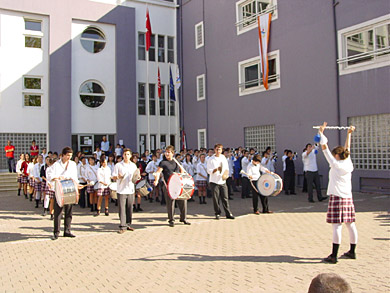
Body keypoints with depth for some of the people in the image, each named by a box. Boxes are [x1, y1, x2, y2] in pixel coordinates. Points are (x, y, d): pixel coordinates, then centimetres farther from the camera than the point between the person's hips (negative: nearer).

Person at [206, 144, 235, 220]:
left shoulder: (224, 158, 11)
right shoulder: (211, 159, 0)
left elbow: (227, 168, 15)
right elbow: (209, 171, -6)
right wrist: (216, 169, -22)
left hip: (223, 181, 3)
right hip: (214, 182, -2)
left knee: (225, 198, 1)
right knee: (216, 199, 0)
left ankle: (228, 213, 8)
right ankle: (217, 213, 12)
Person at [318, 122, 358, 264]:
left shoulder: (336, 164, -8)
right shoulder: (348, 164, 7)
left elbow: (324, 148, -5)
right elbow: (347, 148, 21)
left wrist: (321, 132, 3)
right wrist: (349, 134, 30)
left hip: (337, 198, -7)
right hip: (348, 198, 7)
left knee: (337, 226, -10)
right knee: (350, 225, 12)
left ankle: (334, 256, -9)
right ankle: (352, 252, 23)